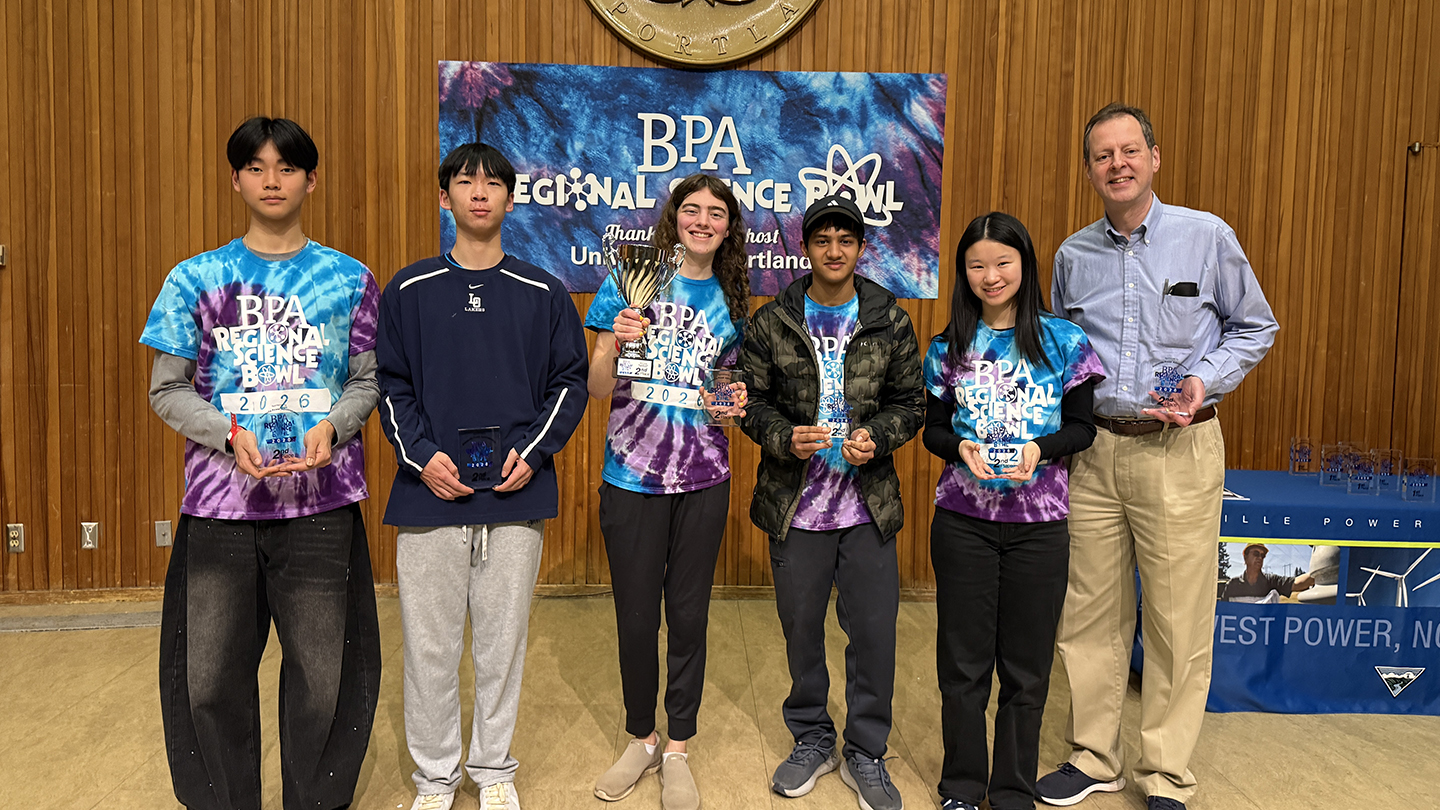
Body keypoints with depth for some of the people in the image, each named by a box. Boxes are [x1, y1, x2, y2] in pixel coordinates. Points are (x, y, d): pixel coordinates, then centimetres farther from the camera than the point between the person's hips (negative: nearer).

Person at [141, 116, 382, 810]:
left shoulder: (349, 279, 7)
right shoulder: (197, 279, 6)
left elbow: (369, 380, 10)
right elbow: (167, 391, 6)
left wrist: (334, 423, -10)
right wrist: (230, 433, -11)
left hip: (321, 499, 0)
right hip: (221, 497, 1)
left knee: (323, 673, 4)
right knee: (211, 676, 6)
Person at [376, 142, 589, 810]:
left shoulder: (542, 293, 6)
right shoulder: (409, 290, 6)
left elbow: (570, 382, 6)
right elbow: (389, 384, 5)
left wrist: (533, 453, -7)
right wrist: (421, 455, -9)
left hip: (517, 493, 0)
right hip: (429, 492, 0)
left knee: (503, 641, 9)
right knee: (430, 643, 7)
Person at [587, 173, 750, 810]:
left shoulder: (730, 303, 8)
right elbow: (598, 389, -3)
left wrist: (736, 401, -5)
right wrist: (616, 343, -22)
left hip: (703, 477, 2)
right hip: (632, 476, -2)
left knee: (688, 615, 8)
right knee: (636, 618, 8)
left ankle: (677, 750, 25)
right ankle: (641, 739, 29)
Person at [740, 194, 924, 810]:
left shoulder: (890, 321, 3)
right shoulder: (771, 323, 1)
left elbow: (911, 403, 6)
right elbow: (751, 401, 3)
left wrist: (877, 437, -13)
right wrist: (785, 438, -15)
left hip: (869, 503, 0)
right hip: (795, 503, 0)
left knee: (873, 629, 3)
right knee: (801, 627, 11)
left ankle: (865, 754, 23)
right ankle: (812, 741, 32)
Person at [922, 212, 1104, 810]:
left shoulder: (1065, 342, 0)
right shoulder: (948, 347, 4)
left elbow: (1082, 427, 1)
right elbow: (933, 428, 6)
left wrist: (1039, 450, -17)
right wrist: (962, 448, -14)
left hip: (1038, 521, -1)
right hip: (963, 520, 1)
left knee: (1026, 665, 9)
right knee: (963, 659, 8)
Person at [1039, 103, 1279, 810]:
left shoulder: (1207, 236, 0)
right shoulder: (1072, 255, 9)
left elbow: (1254, 328, 8)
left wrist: (1205, 380, -9)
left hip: (1179, 452, -3)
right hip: (1092, 451, 3)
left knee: (1177, 622, 2)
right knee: (1089, 615, 8)